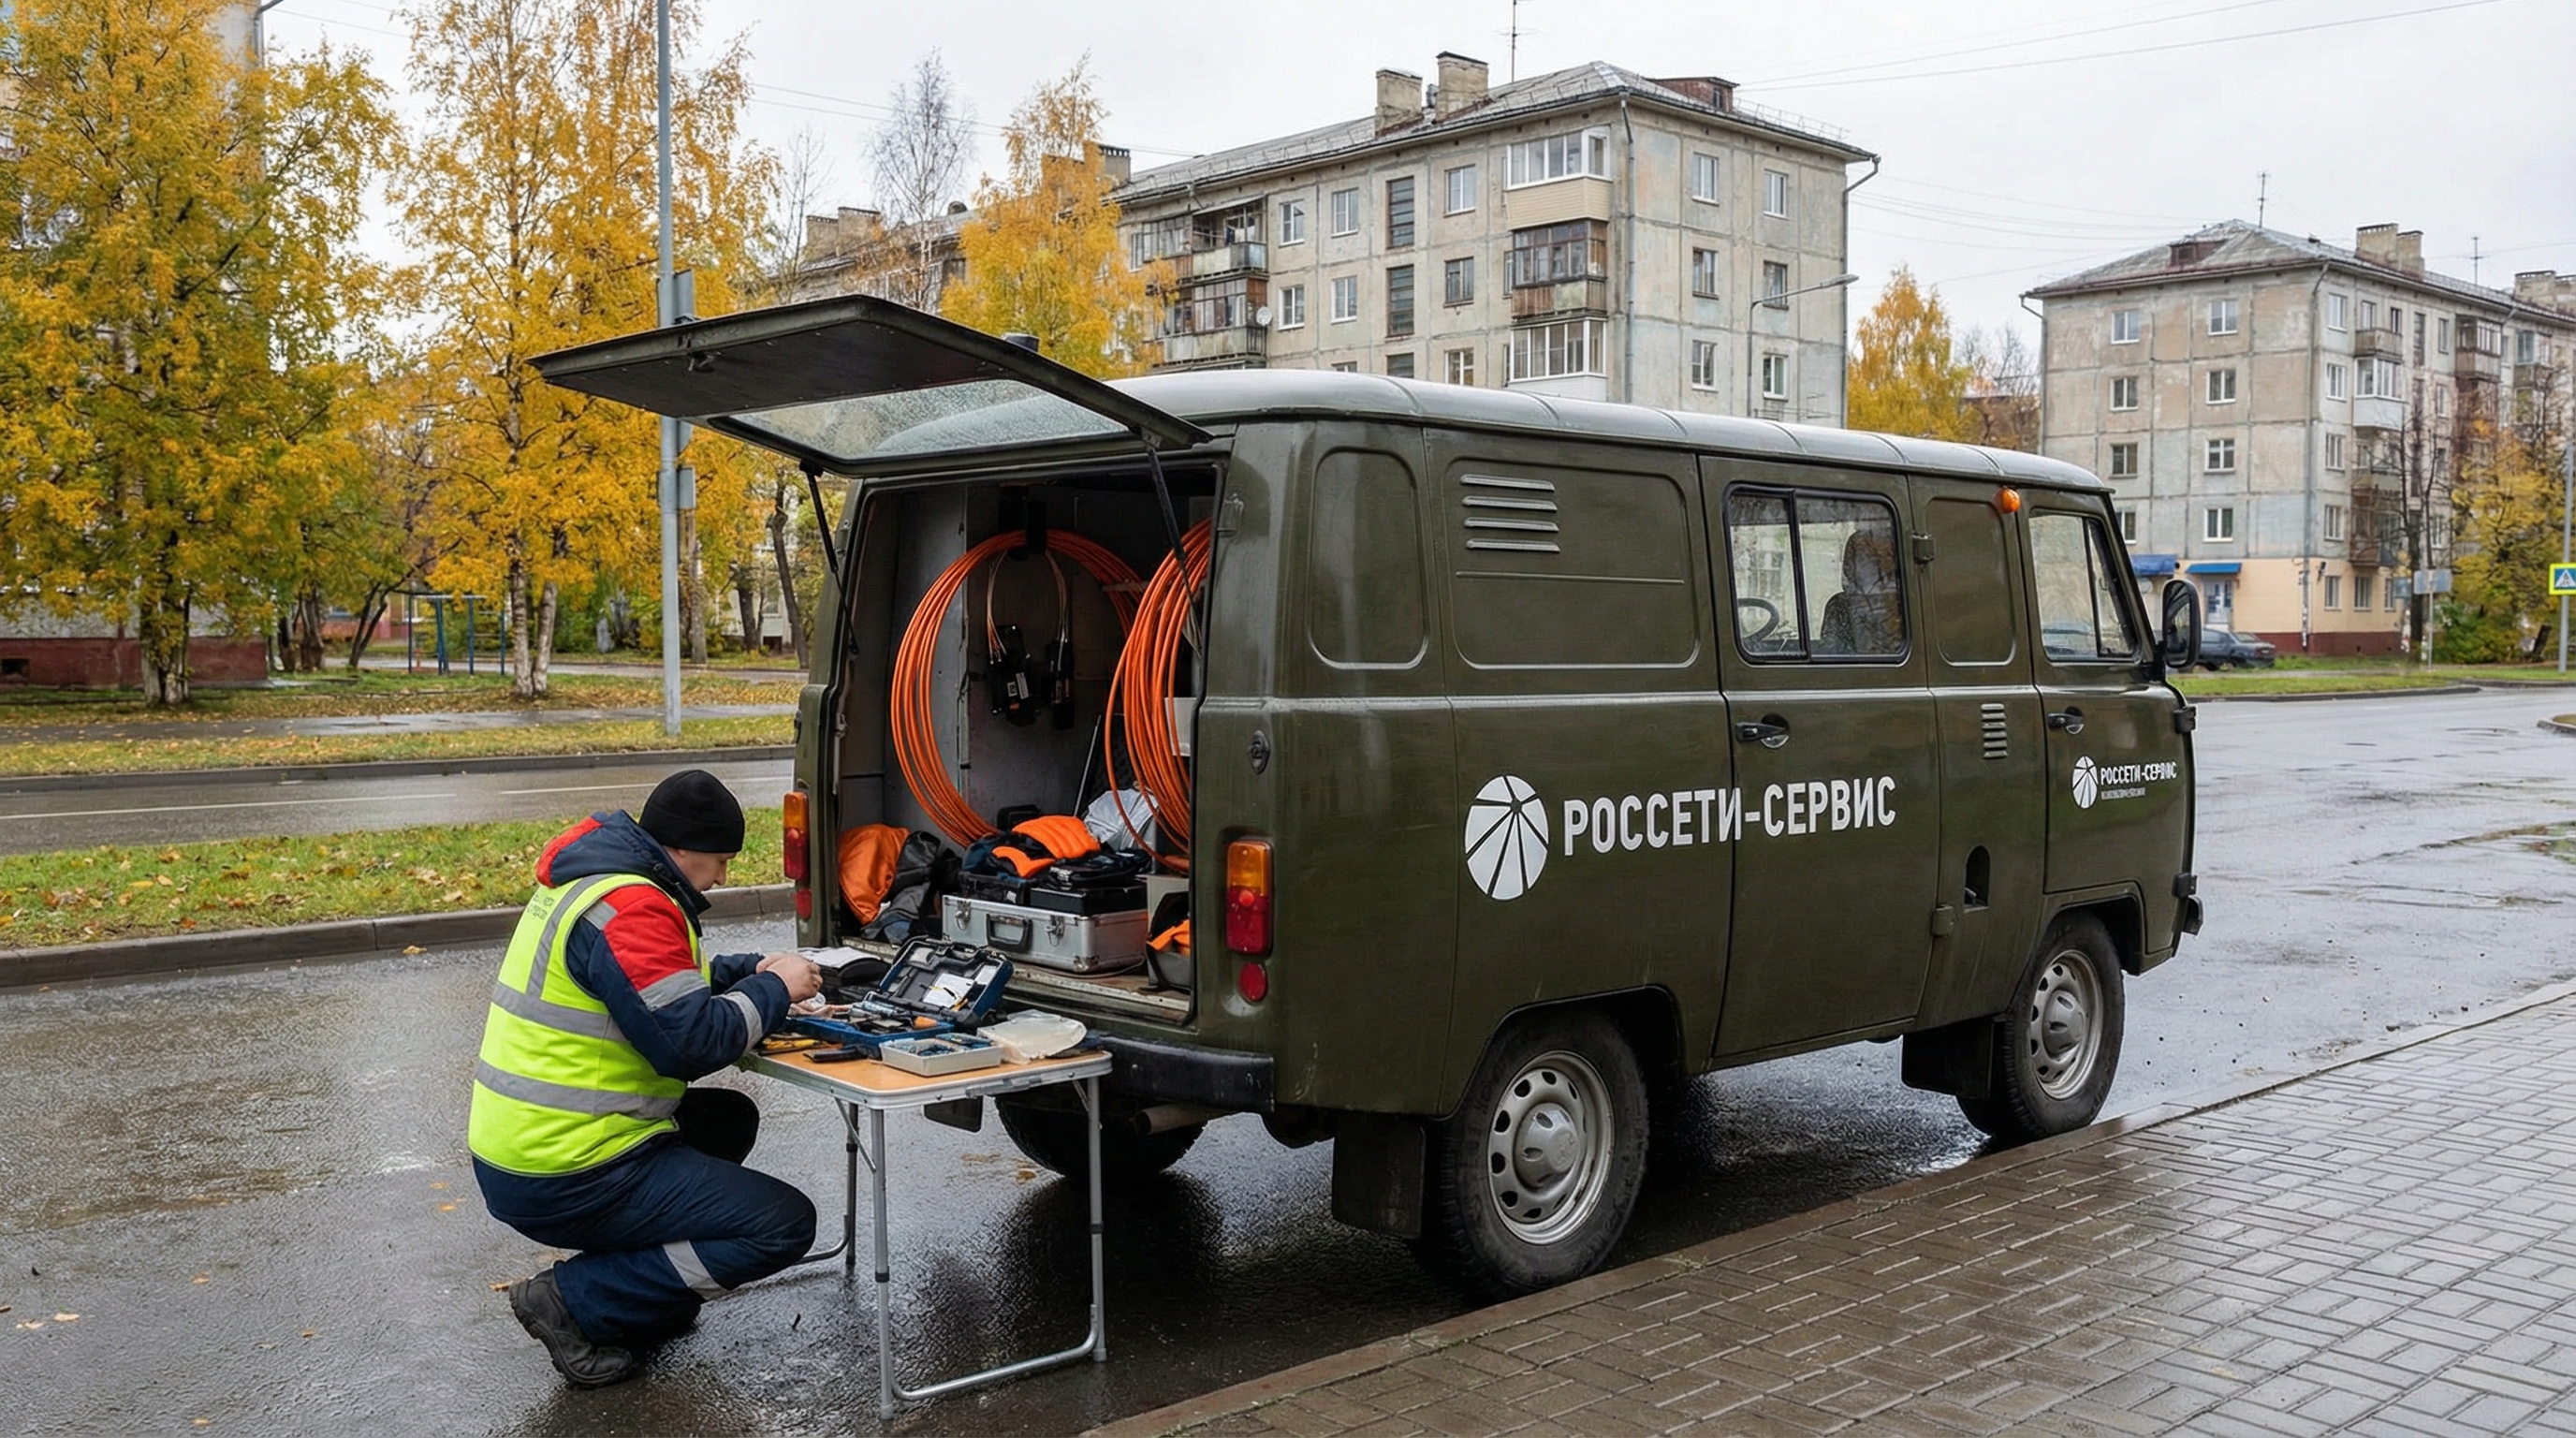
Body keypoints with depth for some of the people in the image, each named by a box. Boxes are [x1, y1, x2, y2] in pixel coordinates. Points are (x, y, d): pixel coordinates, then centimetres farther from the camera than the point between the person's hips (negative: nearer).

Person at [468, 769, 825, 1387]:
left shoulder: (590, 879, 12)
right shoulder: (628, 906, -20)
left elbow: (666, 981, 25)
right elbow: (691, 1041, -25)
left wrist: (753, 969, 9)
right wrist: (773, 989, -9)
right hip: (562, 1182, -10)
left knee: (730, 1118, 25)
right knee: (785, 1224, -7)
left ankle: (646, 1298, 14)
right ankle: (574, 1302, -6)